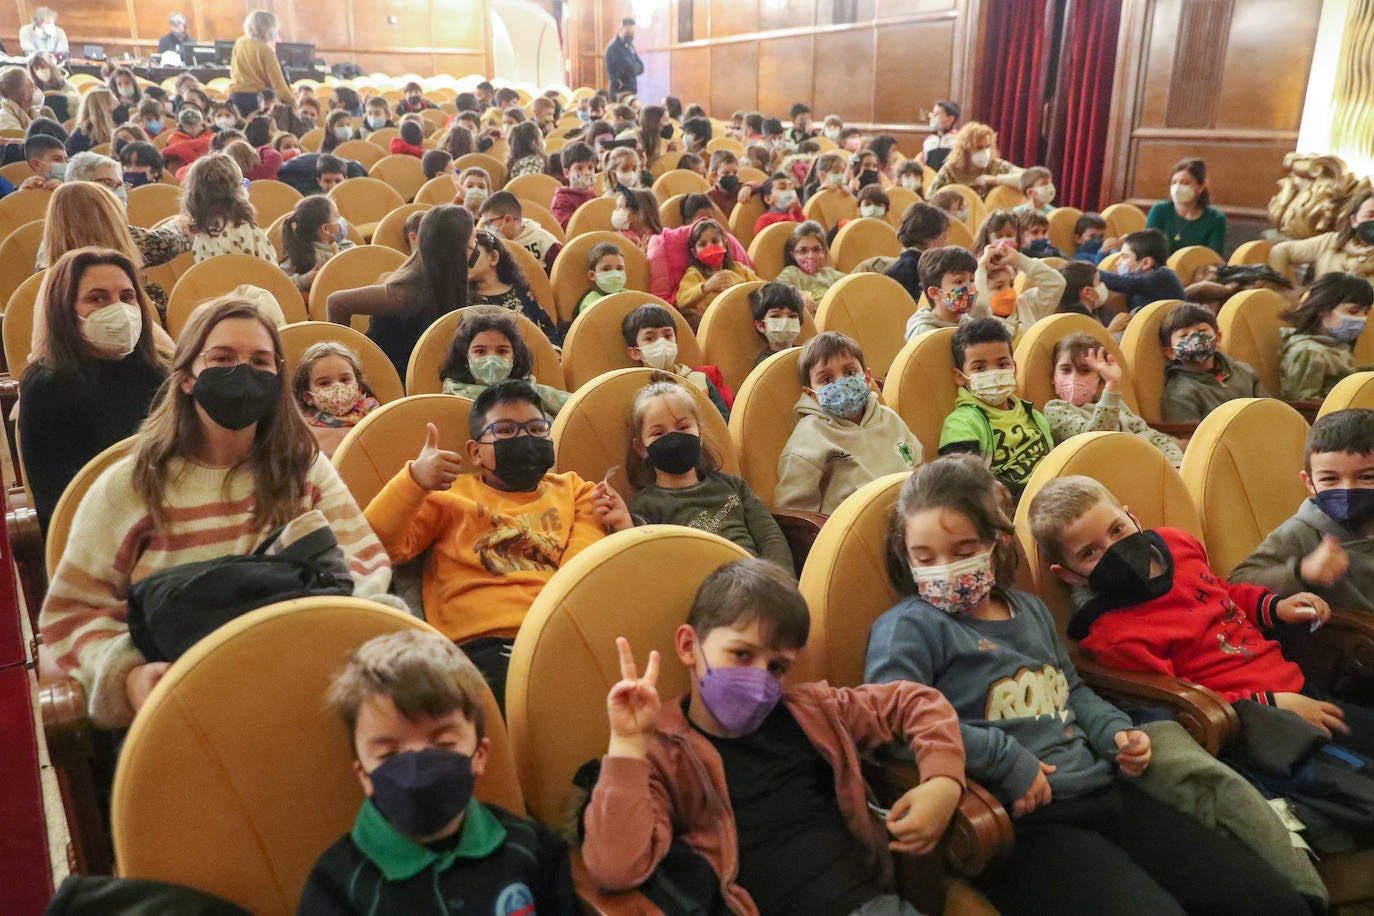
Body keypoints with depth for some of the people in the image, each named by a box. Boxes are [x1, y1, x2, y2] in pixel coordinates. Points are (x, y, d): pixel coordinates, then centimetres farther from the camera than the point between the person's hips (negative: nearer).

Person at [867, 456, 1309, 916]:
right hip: (1021, 822, -7)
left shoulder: (1030, 609, 20)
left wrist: (1115, 731, 11)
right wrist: (1004, 757, -18)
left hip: (1105, 793, 8)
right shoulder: (910, 627, -5)